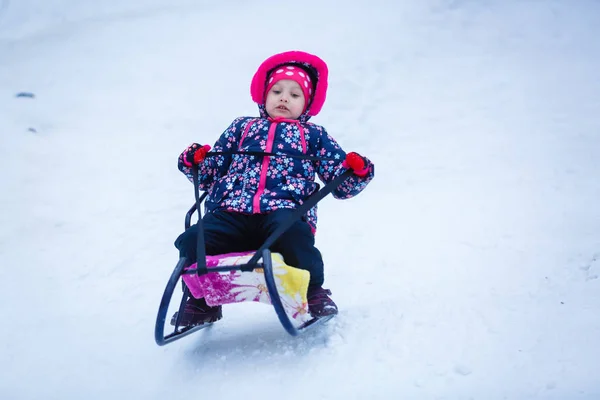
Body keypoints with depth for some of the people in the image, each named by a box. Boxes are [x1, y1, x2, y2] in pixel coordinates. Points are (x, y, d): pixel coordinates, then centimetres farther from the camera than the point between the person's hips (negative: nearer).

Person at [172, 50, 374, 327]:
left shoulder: (314, 136, 27)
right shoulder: (242, 127, 31)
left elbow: (341, 184, 19)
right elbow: (213, 173, 31)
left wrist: (357, 171, -4)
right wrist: (195, 161, 10)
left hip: (285, 212, -2)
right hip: (232, 213, 3)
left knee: (290, 232, -40)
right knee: (192, 241, -23)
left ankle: (314, 291, -11)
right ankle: (203, 301, 5)